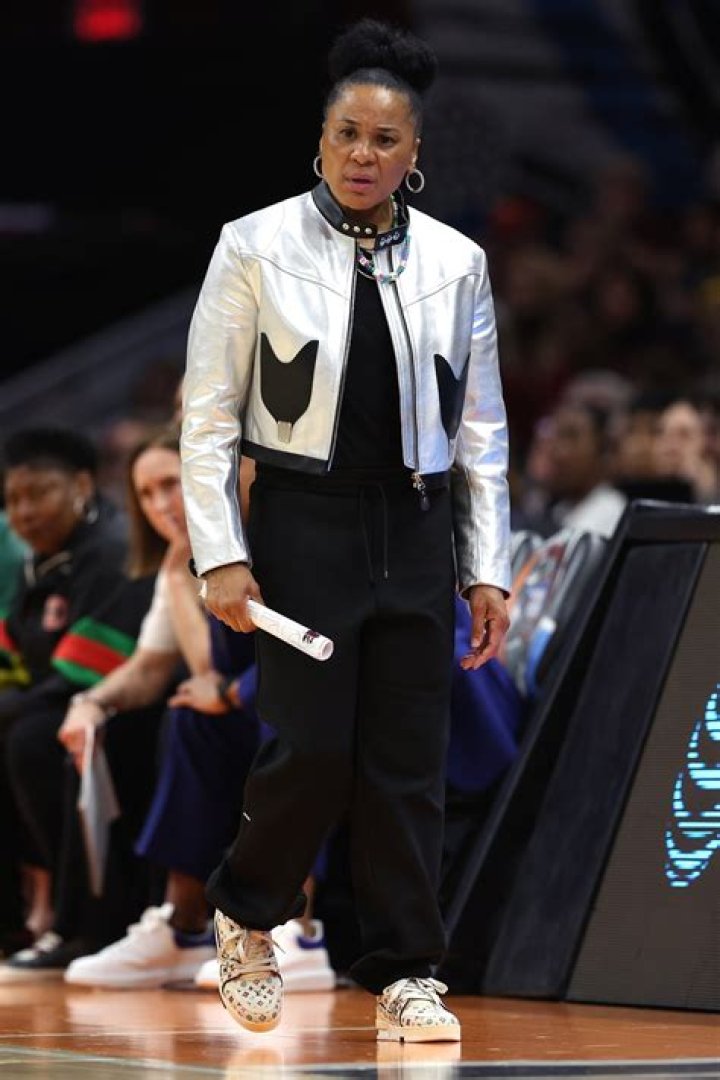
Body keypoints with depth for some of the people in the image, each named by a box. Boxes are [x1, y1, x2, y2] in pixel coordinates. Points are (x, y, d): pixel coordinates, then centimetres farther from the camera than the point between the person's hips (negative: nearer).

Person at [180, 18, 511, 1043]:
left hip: (417, 531, 3)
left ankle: (405, 973, 11)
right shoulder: (256, 247, -4)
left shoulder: (456, 262, 4)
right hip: (303, 524, -3)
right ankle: (246, 912, 20)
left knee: (409, 761, 2)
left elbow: (482, 427, 8)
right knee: (312, 747, -8)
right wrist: (219, 553, -9)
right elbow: (208, 414, -2)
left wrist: (487, 567, 4)